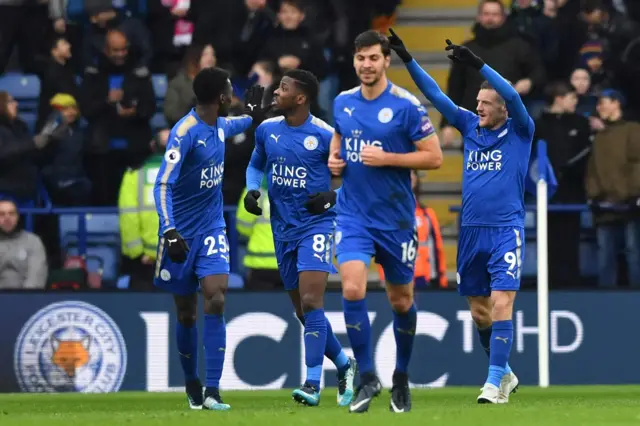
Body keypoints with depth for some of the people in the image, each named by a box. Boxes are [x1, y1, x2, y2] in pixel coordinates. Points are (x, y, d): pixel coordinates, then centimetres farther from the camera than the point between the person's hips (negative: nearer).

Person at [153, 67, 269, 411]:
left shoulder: (220, 126, 4)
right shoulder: (185, 132, -20)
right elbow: (162, 185, -26)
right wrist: (169, 232, -36)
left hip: (212, 229, 5)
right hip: (182, 232, -5)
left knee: (215, 302, -14)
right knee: (186, 313, 7)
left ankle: (212, 392, -17)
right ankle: (192, 385, 29)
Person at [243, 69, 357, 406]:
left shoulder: (324, 135, -11)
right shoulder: (267, 130, 5)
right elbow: (256, 165, 21)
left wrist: (333, 197, -19)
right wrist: (252, 190, 2)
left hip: (316, 224, -6)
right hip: (283, 228, 6)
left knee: (310, 301, -17)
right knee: (303, 311, 11)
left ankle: (313, 385, -17)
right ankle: (344, 364, 31)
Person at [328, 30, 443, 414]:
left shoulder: (407, 105, -10)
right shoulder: (343, 102, 4)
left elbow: (434, 156, -10)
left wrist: (386, 158, -19)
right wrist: (334, 160, 3)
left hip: (396, 218, -2)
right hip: (354, 214, 2)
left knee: (401, 301, 10)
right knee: (352, 290, -17)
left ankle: (402, 378, 31)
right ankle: (368, 377, -6)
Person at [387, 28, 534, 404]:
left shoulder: (519, 132, -1)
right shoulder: (470, 126, 10)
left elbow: (513, 96, -19)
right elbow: (436, 96, 9)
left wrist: (478, 65, -27)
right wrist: (407, 59, 2)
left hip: (506, 230, -5)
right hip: (471, 231, 5)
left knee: (501, 304, -15)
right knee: (480, 312, 10)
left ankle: (495, 383, -15)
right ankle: (505, 374, 26)